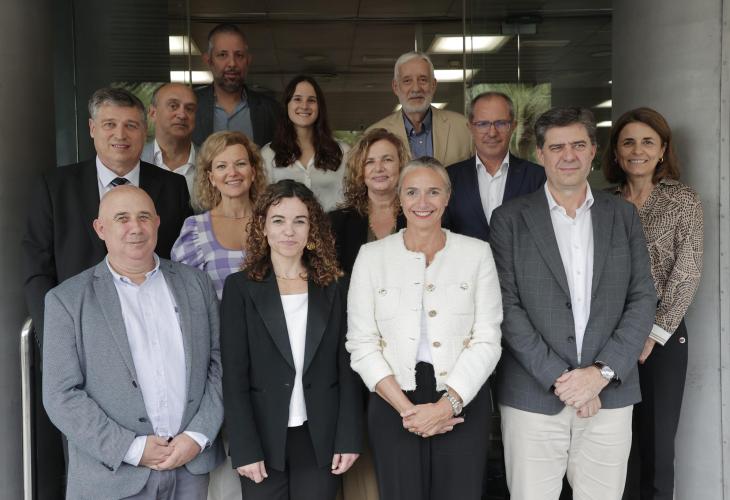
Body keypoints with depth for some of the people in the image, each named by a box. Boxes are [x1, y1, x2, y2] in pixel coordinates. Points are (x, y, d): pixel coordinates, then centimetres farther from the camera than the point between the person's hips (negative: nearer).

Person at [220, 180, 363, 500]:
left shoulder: (332, 287, 5)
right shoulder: (240, 287, -2)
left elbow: (346, 368, 4)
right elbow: (234, 376, -5)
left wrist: (349, 438, -2)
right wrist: (245, 448, -10)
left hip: (321, 440, 2)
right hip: (263, 440, -1)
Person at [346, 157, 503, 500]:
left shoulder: (477, 253, 2)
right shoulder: (372, 255, 2)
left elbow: (487, 341, -2)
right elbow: (362, 344, -1)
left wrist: (447, 405, -13)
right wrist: (406, 407, -10)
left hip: (462, 401, 0)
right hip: (393, 401, 0)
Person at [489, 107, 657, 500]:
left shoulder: (623, 216, 9)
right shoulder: (509, 219, 1)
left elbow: (642, 299, 4)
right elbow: (507, 307, -6)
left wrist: (602, 372, -8)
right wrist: (559, 379, -12)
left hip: (610, 394, 2)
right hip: (533, 397, -2)